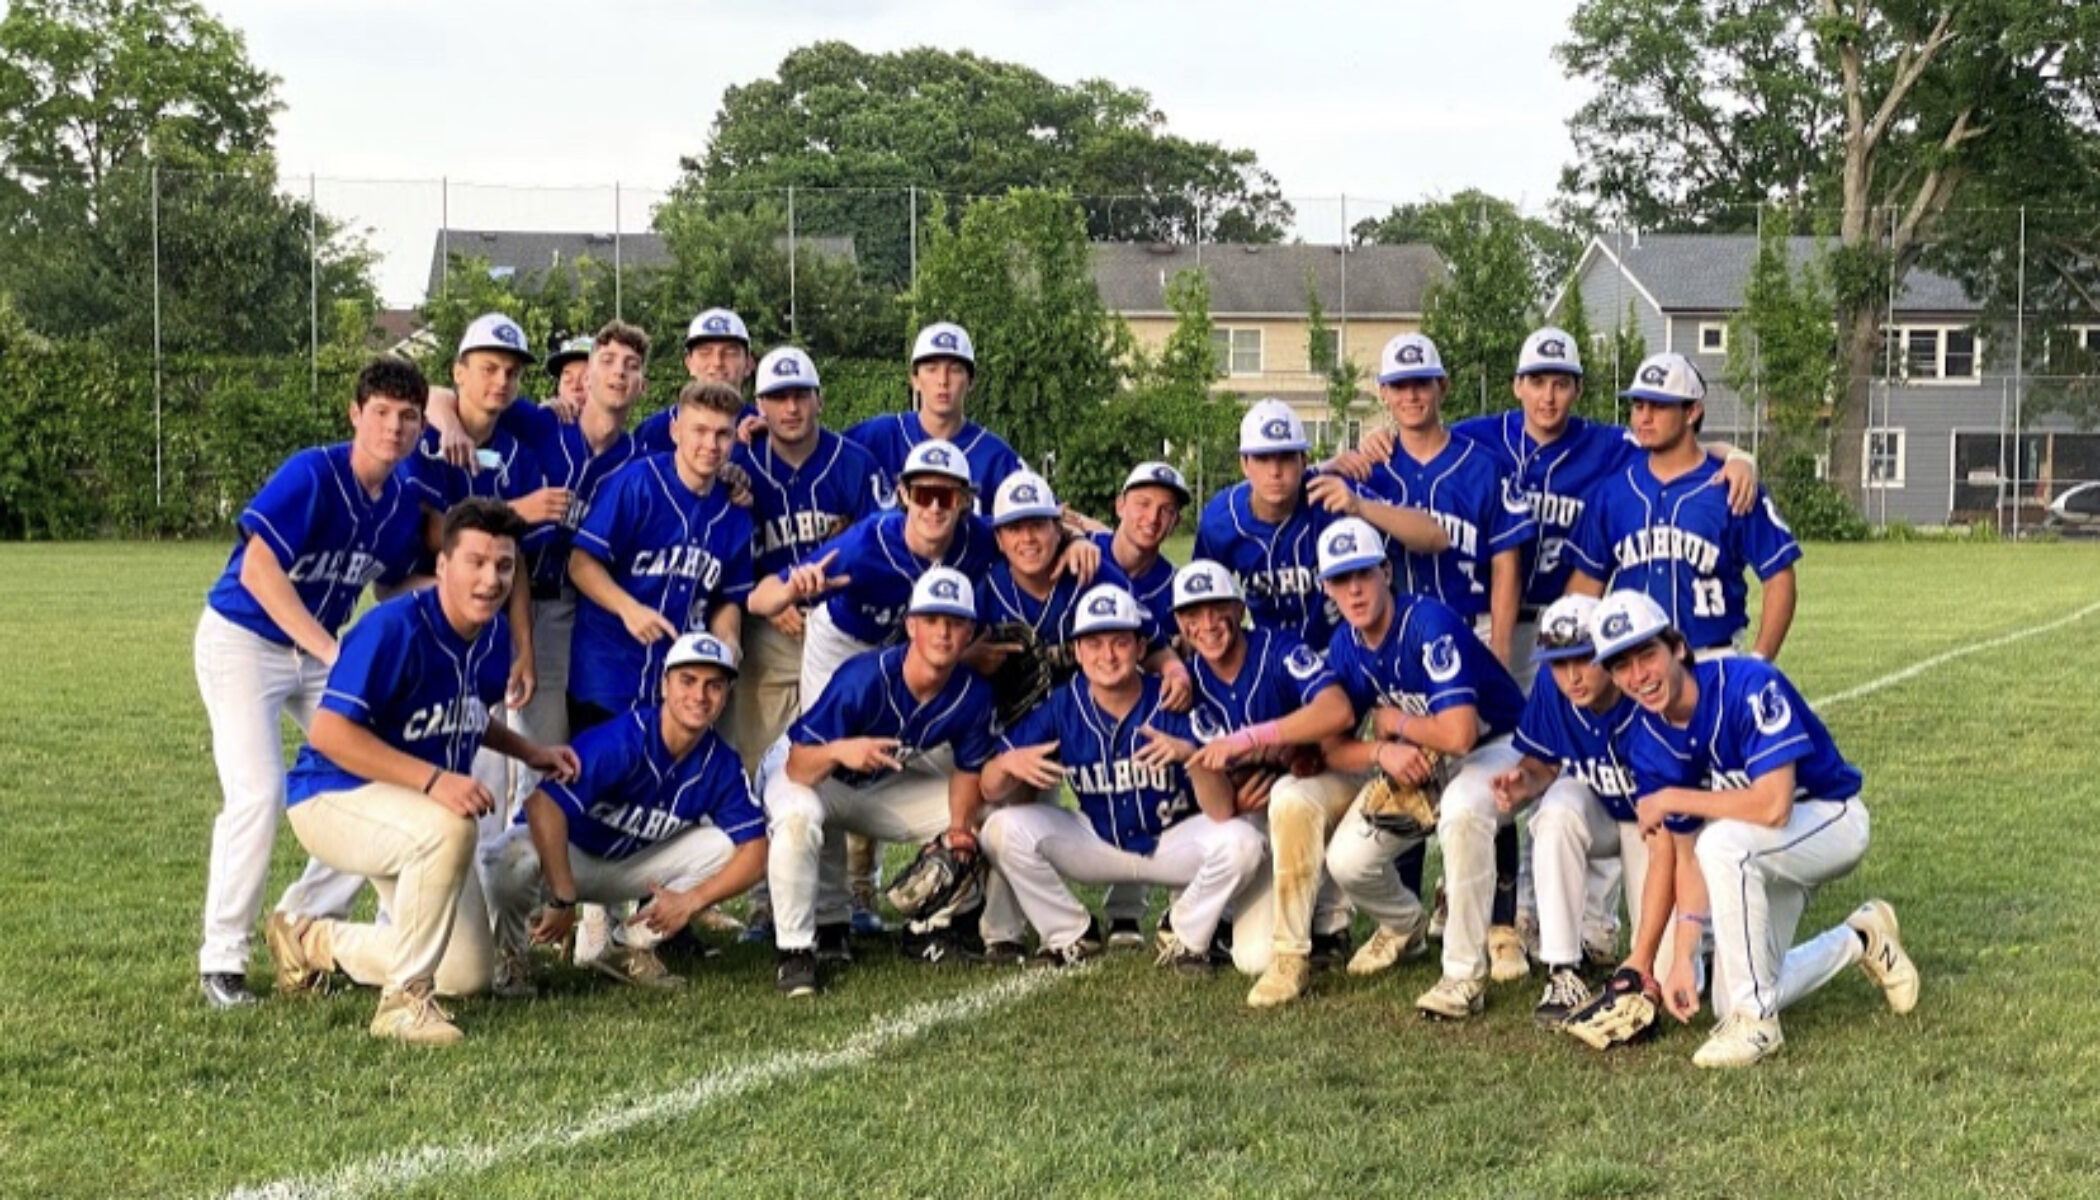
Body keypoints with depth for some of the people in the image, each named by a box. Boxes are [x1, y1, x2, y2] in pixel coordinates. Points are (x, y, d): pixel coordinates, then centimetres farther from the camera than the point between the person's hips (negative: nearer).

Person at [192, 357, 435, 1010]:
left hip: (323, 649, 7)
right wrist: (333, 649, -37)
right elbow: (257, 571, -32)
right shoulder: (310, 475, -23)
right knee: (259, 796, -17)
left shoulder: (404, 503, -2)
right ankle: (221, 958, -2)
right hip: (243, 640, -7)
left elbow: (392, 589, 11)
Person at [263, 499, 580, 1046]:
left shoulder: (494, 636, -2)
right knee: (449, 830, -40)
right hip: (332, 797, -8)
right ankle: (403, 1000, -25)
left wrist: (529, 753, 5)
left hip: (419, 808, 8)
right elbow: (328, 732, -33)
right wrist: (433, 779, -38)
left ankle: (315, 942, 29)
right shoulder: (394, 628, -26)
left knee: (470, 975, 10)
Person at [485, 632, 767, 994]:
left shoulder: (722, 765, -12)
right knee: (517, 861, -39)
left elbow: (755, 852, -10)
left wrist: (692, 900, -24)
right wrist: (562, 900, -38)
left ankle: (631, 948, 3)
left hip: (630, 866, 6)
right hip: (562, 852, -5)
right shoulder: (622, 740, -29)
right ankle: (507, 956, -5)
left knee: (726, 846, -12)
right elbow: (542, 803, -40)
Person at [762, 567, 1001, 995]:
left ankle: (928, 926, 12)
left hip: (885, 789, 5)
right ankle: (794, 948, -24)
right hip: (817, 779, -5)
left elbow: (967, 770, -2)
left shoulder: (974, 695, -18)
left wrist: (959, 826, -21)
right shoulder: (864, 678, -34)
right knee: (798, 816, -38)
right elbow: (797, 767, -34)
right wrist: (839, 751, -56)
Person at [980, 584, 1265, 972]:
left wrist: (1189, 754, -44)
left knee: (1242, 844, -29)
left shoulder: (1172, 704, -19)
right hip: (1096, 844, 2)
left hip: (1174, 843, -2)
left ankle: (1186, 937, -1)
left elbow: (1222, 812, -25)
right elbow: (990, 790, -11)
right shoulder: (1062, 707, -13)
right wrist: (1008, 763, -35)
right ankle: (1072, 935, 3)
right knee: (1003, 830, -19)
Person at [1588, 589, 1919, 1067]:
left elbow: (1773, 805, -38)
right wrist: (1683, 958, -13)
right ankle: (1858, 941, 28)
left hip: (1832, 820, -7)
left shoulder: (1748, 686, -30)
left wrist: (1671, 800, -28)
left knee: (1723, 842, -37)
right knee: (1728, 1005, 2)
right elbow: (1686, 854, -6)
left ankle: (1755, 1020, -22)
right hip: (1761, 850, 7)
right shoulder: (1648, 741, -10)